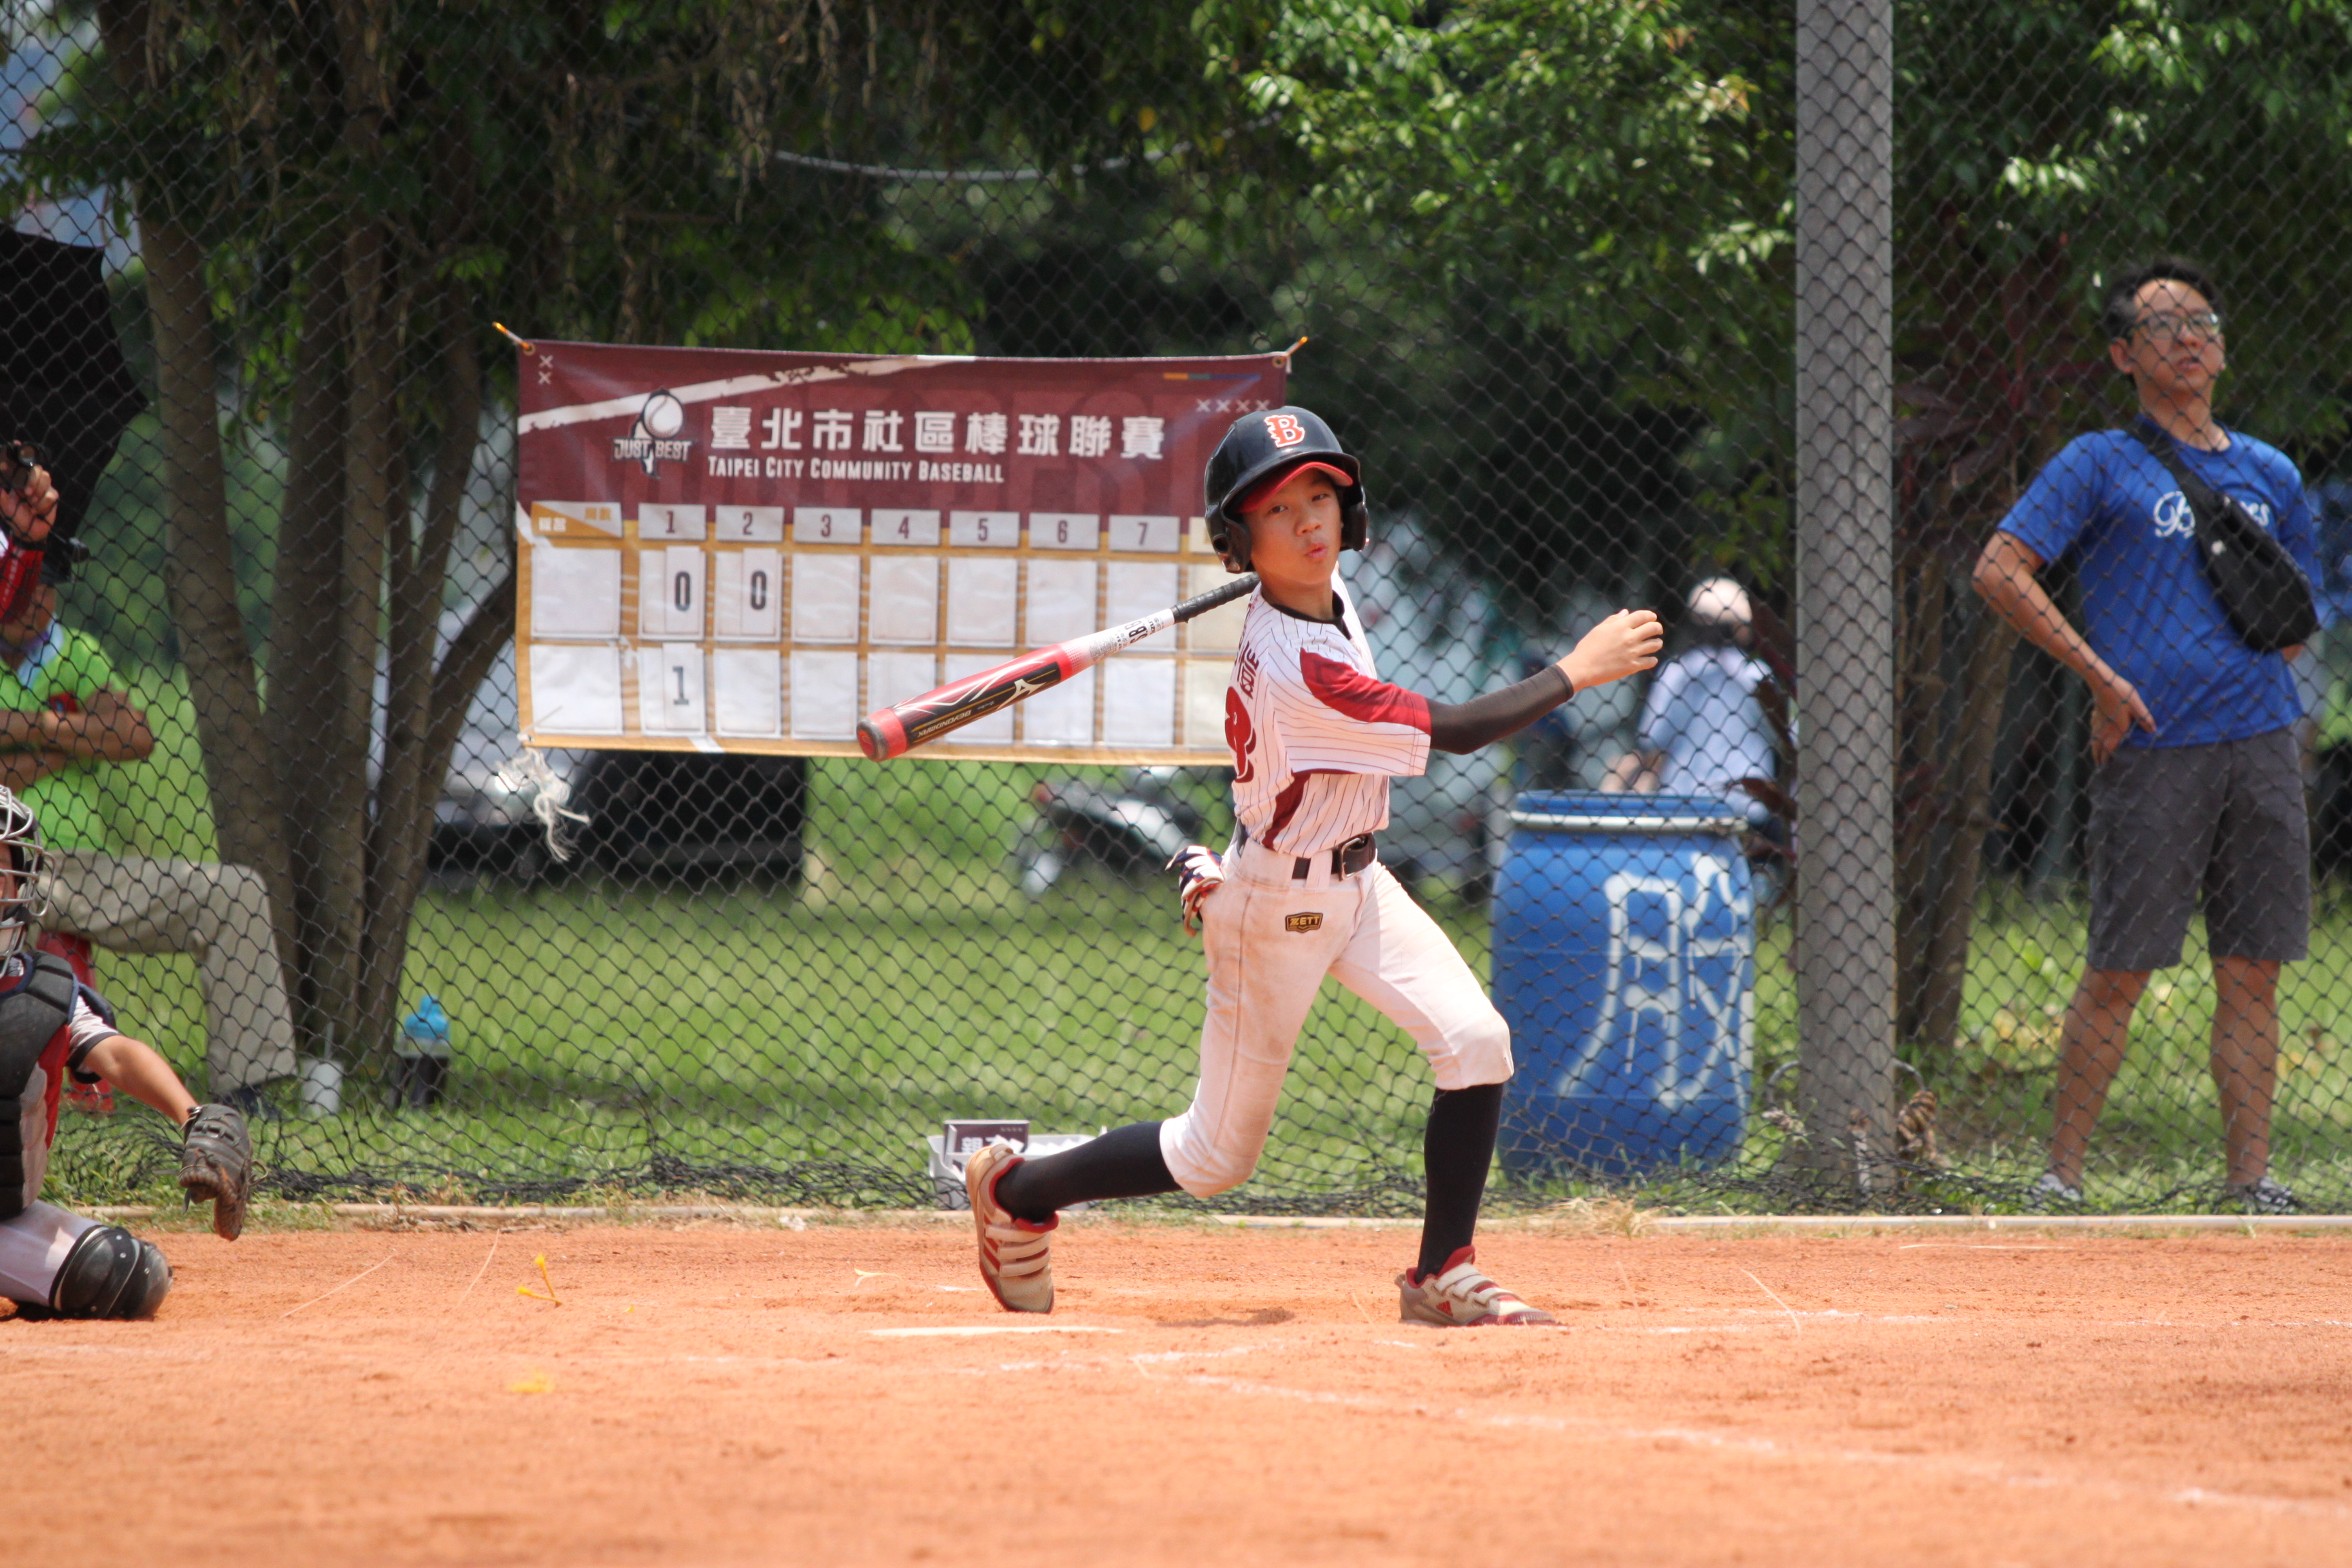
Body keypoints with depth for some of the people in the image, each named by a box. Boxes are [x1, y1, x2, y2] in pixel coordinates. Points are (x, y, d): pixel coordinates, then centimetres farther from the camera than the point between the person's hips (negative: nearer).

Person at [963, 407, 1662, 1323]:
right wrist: (1577, 670, -21)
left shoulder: (1324, 592, -6)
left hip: (1354, 881, 8)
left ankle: (1443, 1276, -2)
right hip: (1278, 907, -8)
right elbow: (1455, 733, -28)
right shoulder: (1293, 669, -32)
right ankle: (1016, 1191, 24)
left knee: (1476, 1042, -11)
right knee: (1216, 1158, 4)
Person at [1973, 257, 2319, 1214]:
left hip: (2260, 741, 4)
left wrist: (2267, 650, 9)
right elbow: (1999, 572, -4)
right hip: (2152, 750, -4)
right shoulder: (2101, 465, 4)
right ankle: (2062, 1172, 2)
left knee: (2252, 973, 2)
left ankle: (2252, 1178, 5)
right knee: (2119, 971, -6)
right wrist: (2100, 675, -10)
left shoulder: (2269, 476, 18)